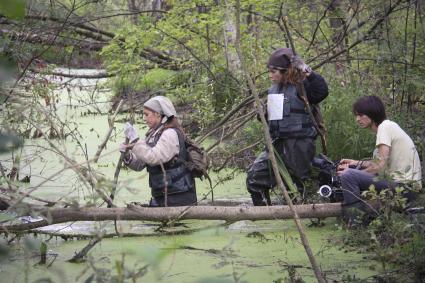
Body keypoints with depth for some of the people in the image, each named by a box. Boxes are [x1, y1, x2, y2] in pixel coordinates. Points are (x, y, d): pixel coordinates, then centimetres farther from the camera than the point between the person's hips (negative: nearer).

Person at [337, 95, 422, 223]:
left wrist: (350, 173, -6)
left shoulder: (385, 127, -11)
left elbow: (380, 166, -17)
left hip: (403, 186, -11)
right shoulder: (389, 126, 18)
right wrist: (357, 163, 19)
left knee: (348, 176, -21)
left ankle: (355, 220, -14)